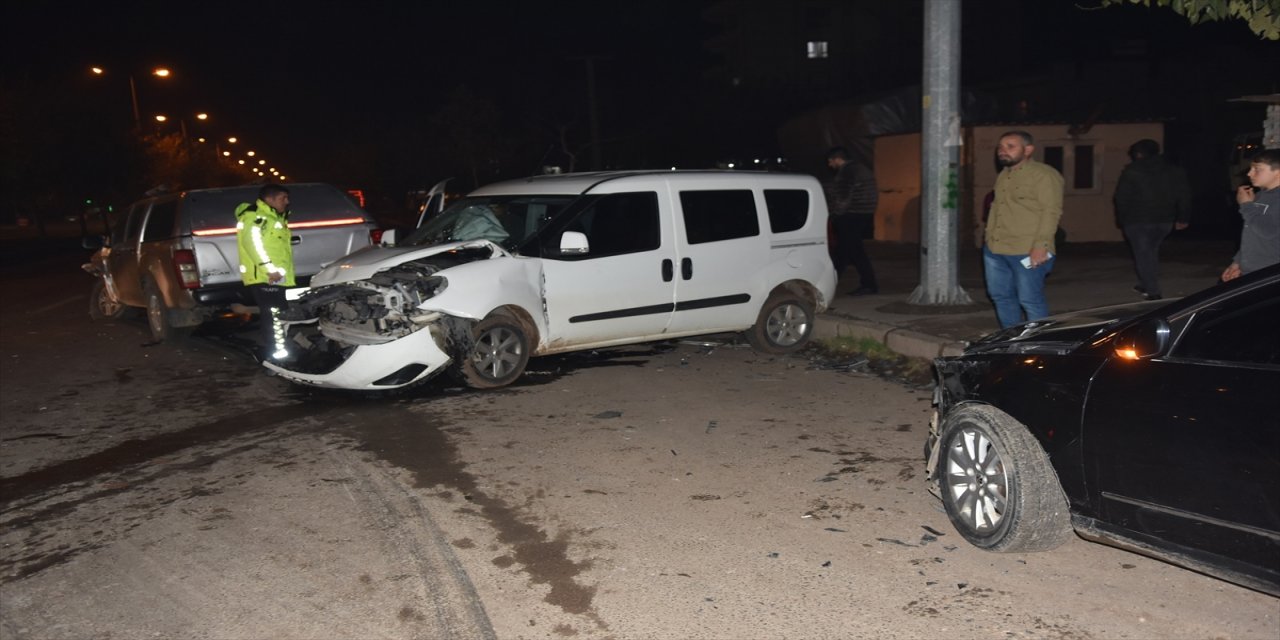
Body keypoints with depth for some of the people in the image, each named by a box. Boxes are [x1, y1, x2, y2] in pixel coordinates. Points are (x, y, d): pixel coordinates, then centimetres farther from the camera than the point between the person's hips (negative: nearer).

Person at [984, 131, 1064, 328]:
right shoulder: (1003, 176, 18)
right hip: (994, 249, 9)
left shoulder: (1044, 175, -8)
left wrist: (1041, 245, -21)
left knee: (1030, 300, -5)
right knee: (1000, 296, 13)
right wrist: (988, 234, 19)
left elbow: (1051, 211, -14)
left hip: (1027, 252, -8)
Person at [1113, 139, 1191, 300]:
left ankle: (1153, 292, -5)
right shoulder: (1173, 171, 10)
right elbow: (1184, 194, 10)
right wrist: (1183, 218, 13)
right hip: (1165, 220, 5)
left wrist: (1121, 219, 1)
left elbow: (1121, 198, -7)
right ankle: (1146, 286, 27)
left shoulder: (1131, 171, -5)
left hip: (1138, 221, -5)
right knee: (1152, 252, 21)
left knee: (1143, 255, -1)